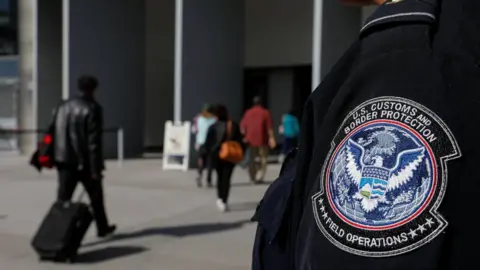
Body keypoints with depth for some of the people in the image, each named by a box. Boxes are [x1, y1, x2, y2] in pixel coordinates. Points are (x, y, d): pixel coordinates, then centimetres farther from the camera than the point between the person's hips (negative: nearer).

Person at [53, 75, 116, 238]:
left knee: (63, 198, 1)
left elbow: (57, 134, 11)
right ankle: (102, 228, 29)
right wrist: (96, 168, -15)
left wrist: (59, 158, 16)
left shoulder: (63, 107, 9)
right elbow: (94, 141, -16)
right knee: (96, 196, 14)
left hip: (65, 160, 5)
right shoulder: (93, 109, -10)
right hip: (85, 162, -4)